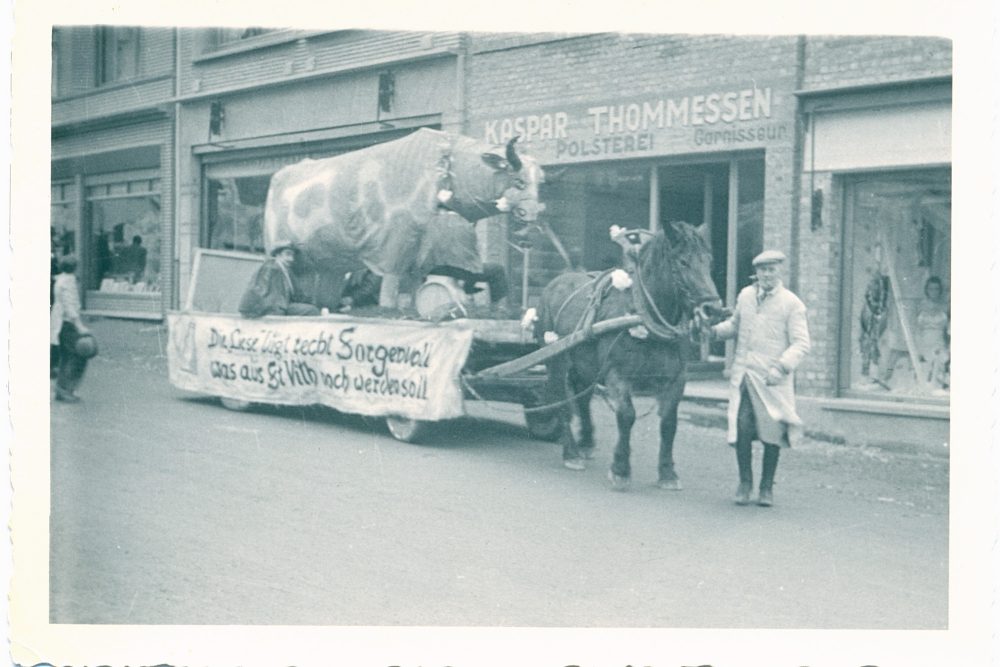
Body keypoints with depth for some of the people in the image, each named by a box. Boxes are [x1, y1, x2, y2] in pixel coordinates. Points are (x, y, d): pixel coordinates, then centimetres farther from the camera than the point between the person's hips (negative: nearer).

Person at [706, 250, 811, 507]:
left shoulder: (792, 304, -2)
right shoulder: (745, 295, 10)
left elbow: (801, 344, -7)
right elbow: (734, 325, 26)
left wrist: (782, 366, -22)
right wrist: (715, 329, 5)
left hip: (774, 379, -2)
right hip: (743, 373, 3)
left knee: (772, 431, 1)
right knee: (742, 427, -7)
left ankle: (767, 486, 19)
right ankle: (745, 481, 12)